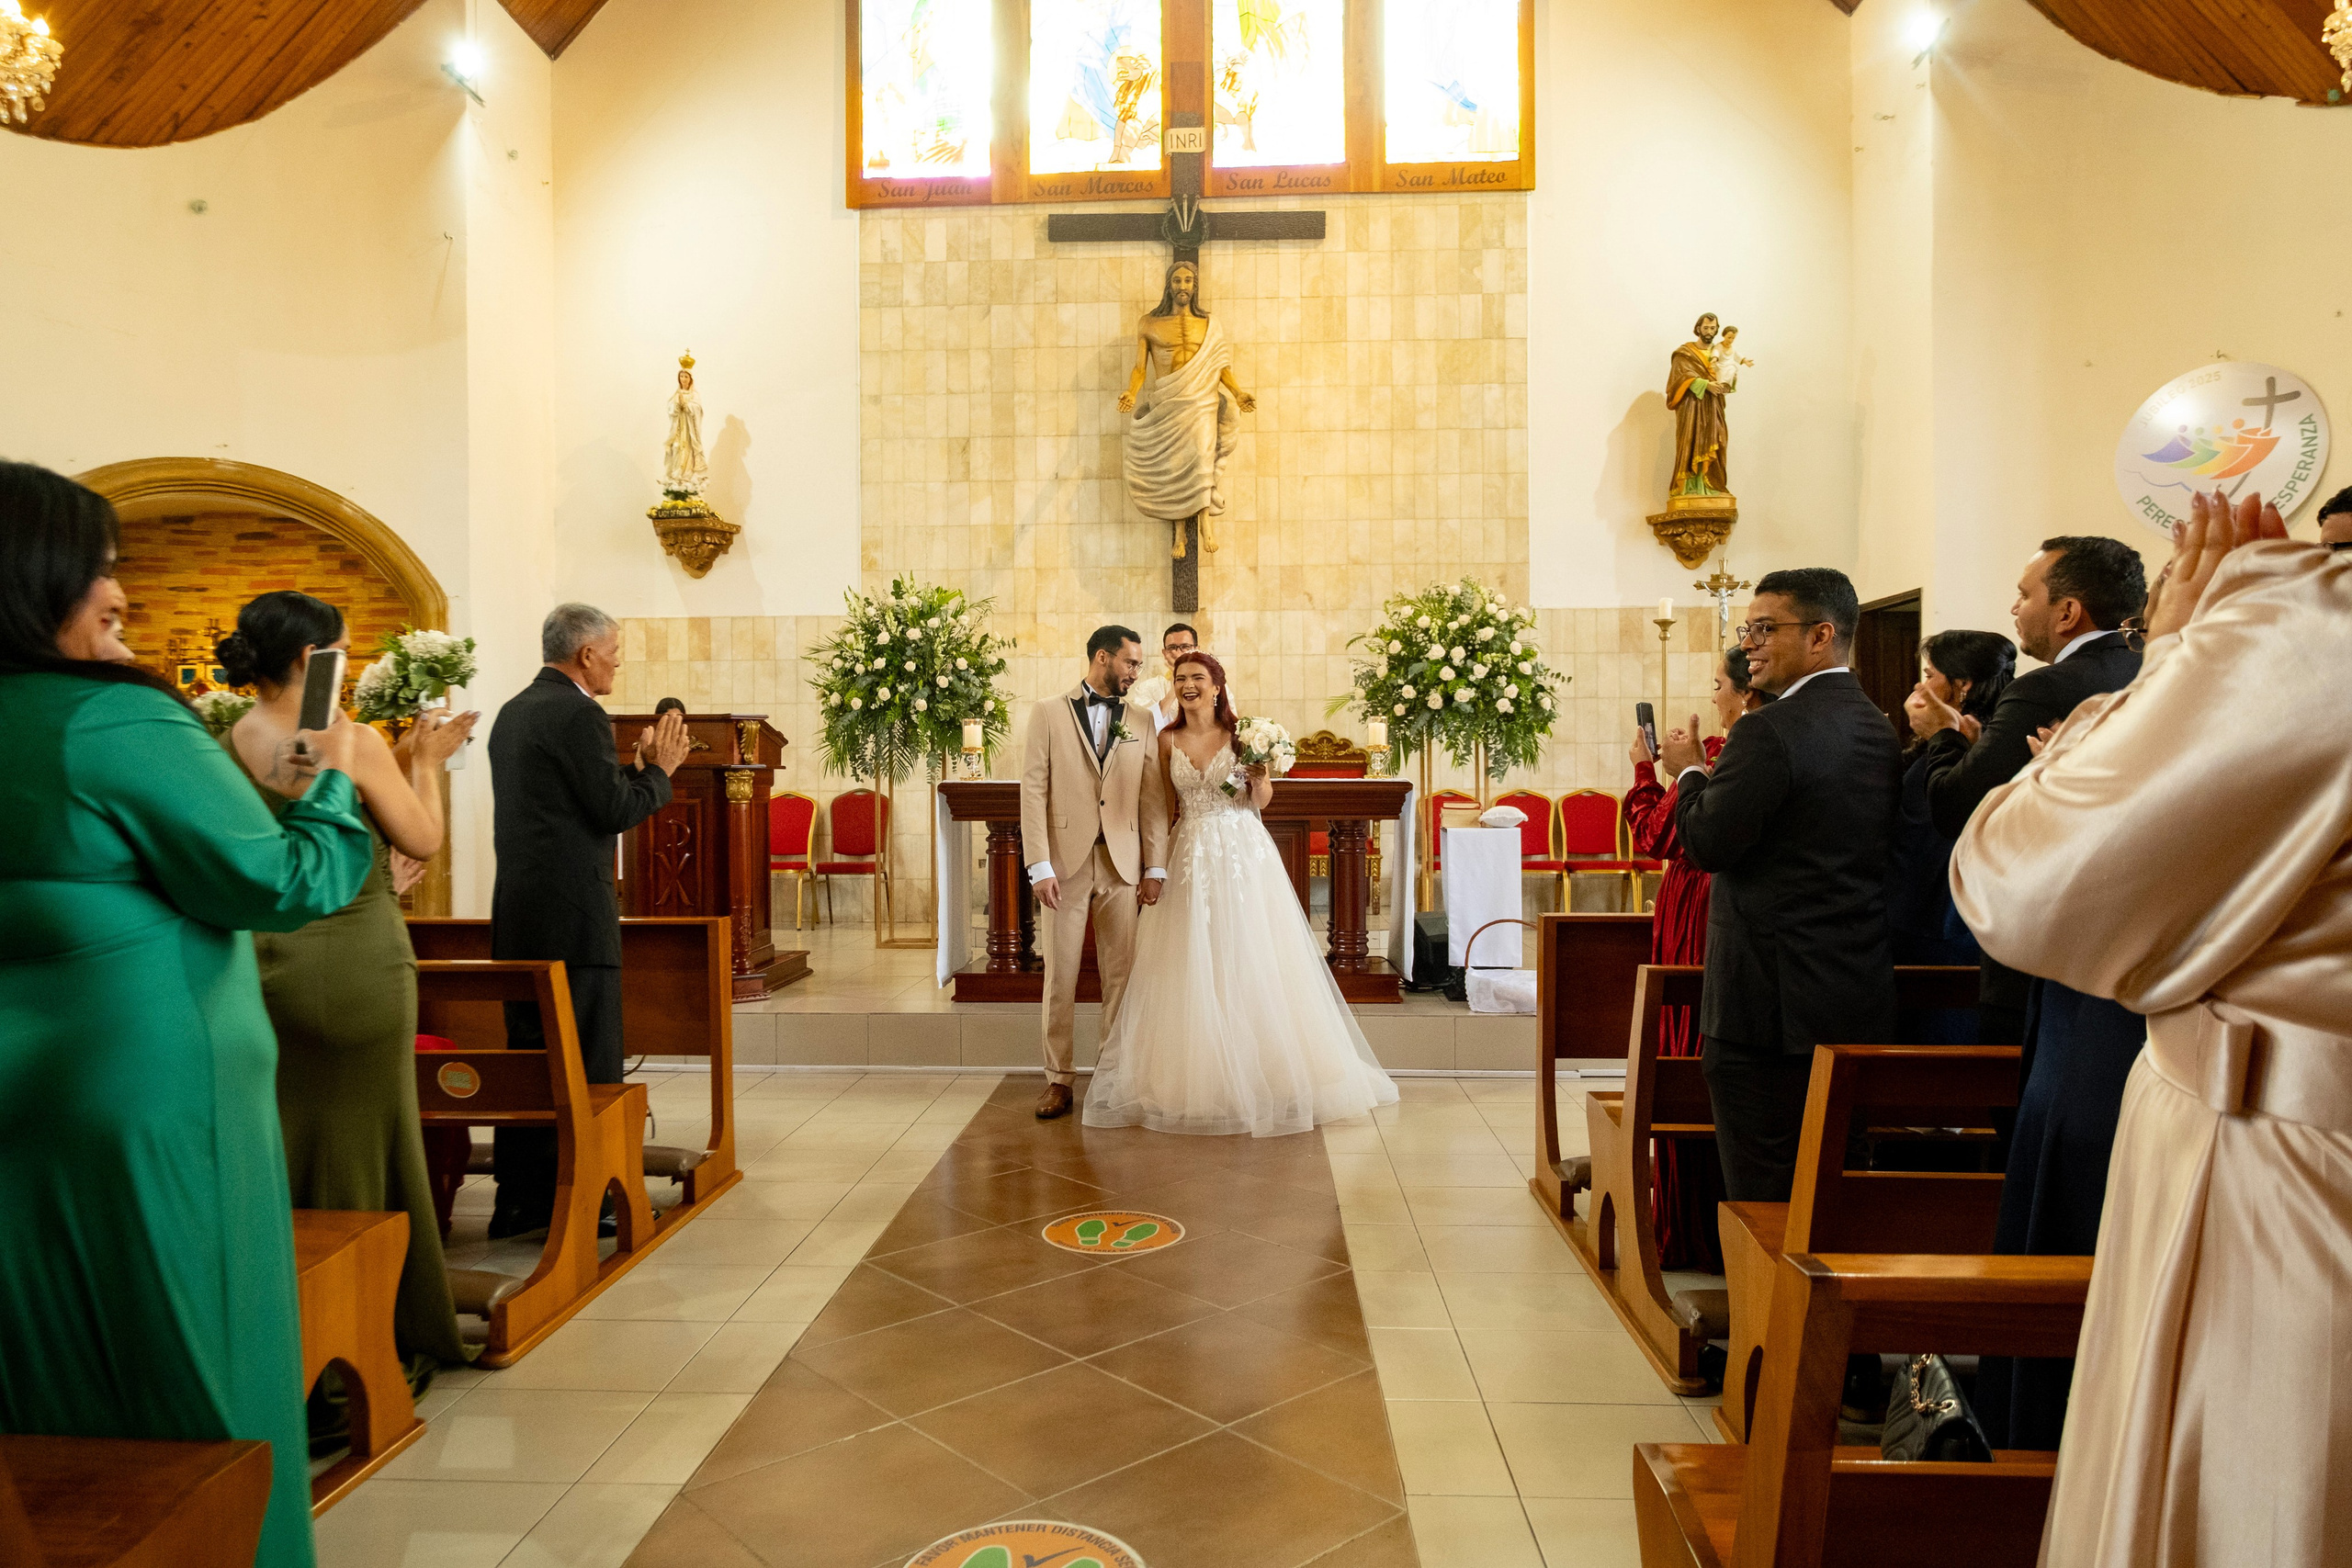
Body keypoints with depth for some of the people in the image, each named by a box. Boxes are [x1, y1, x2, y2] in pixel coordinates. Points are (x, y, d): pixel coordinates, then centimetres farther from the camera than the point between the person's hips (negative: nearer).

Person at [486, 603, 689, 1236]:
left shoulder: (513, 710, 16)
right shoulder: (579, 715, -13)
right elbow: (615, 811, -15)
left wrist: (638, 766, 16)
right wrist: (658, 769, 0)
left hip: (519, 910, 9)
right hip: (572, 911, -9)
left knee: (529, 1053, 14)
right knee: (586, 1059, -1)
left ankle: (520, 1199, 22)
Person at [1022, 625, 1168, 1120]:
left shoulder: (1141, 721, 11)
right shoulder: (1048, 713, 3)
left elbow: (1153, 797, 8)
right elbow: (1033, 791, -3)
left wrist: (1155, 867, 1)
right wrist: (1039, 866, -11)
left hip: (1122, 863, 2)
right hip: (1066, 860, -2)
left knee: (1121, 976, 4)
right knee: (1060, 976, 3)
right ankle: (1059, 1080, 14)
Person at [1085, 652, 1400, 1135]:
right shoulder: (1168, 740, 5)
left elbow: (1261, 801, 2)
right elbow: (1168, 806, 12)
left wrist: (1260, 776, -18)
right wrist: (1157, 864, 7)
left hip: (1243, 850, -2)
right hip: (1190, 854, 2)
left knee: (1251, 961, -1)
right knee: (1192, 968, 2)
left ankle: (1265, 1071, 13)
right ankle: (1202, 1079, 14)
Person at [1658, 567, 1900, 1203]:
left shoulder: (1768, 731, -17)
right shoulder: (1881, 730, 11)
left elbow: (1707, 843, -17)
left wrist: (1689, 771, 1)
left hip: (1771, 1003, -8)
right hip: (1864, 1003, 9)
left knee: (1763, 1197, 2)